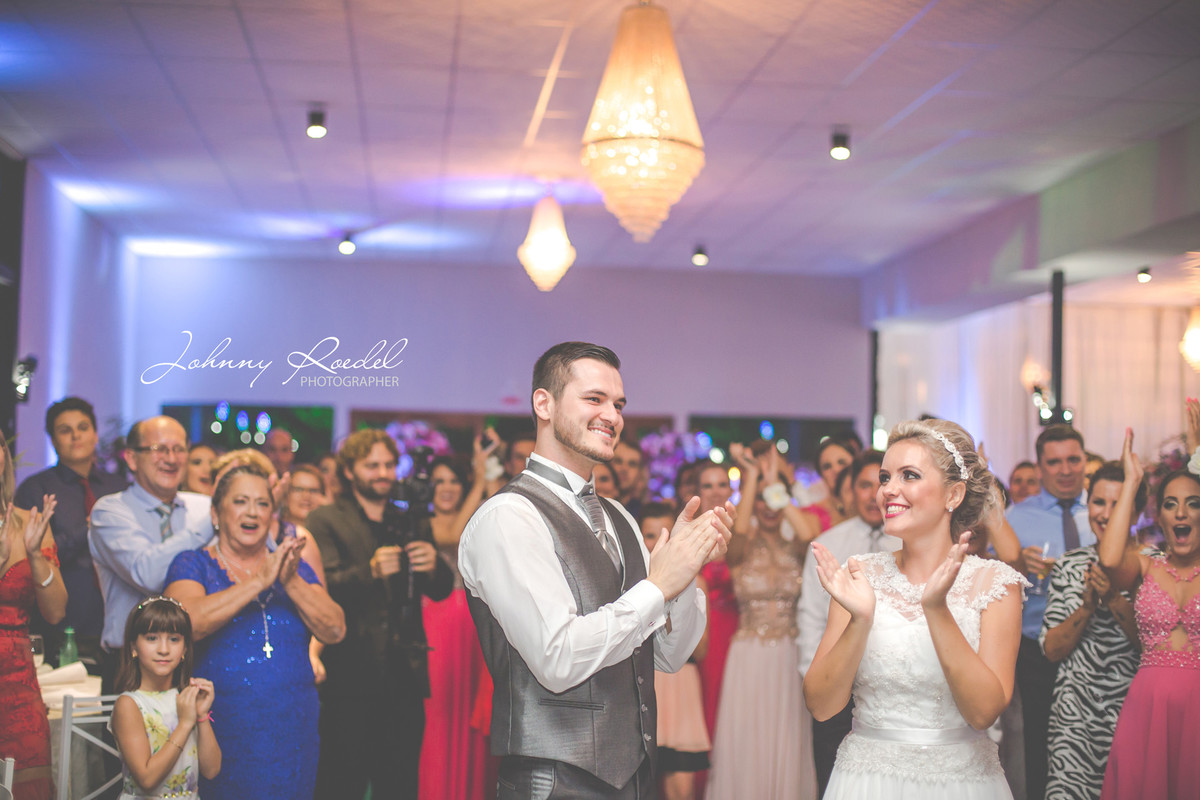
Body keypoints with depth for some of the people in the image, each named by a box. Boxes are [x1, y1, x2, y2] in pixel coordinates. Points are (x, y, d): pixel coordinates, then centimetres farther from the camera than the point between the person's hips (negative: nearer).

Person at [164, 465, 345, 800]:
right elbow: (188, 622, -19)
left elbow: (335, 630, -2)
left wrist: (291, 582, -15)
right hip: (221, 736, -3)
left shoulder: (295, 568, 11)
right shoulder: (193, 565, 2)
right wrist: (259, 581, -19)